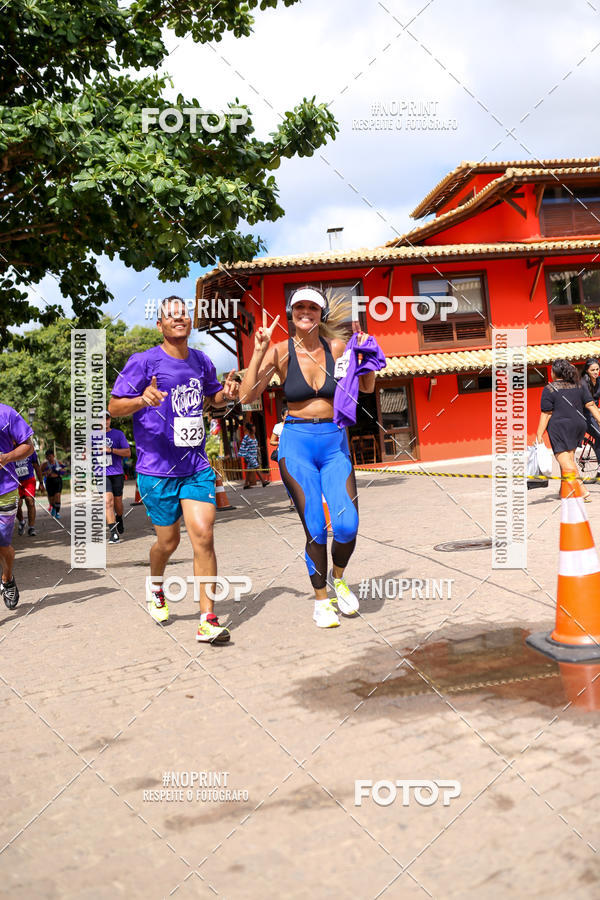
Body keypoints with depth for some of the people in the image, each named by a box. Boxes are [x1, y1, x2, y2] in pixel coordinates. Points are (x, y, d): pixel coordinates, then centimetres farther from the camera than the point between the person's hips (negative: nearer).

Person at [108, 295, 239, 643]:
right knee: (169, 540, 9)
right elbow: (114, 406, -6)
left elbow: (213, 396, 27)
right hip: (157, 469, -3)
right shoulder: (144, 362, -6)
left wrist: (227, 393, 3)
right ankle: (155, 584, 44)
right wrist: (143, 400, -27)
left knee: (203, 536, -9)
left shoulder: (201, 361, 9)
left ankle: (208, 620, -3)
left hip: (197, 466, 3)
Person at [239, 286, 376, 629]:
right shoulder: (281, 352, -2)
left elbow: (367, 387, 15)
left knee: (347, 524, -11)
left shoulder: (336, 348, 3)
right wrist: (259, 352, -18)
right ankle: (321, 600, 19)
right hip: (297, 444, -2)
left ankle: (338, 577, 21)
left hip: (335, 442, 2)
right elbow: (247, 396, -10)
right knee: (315, 528, -2)